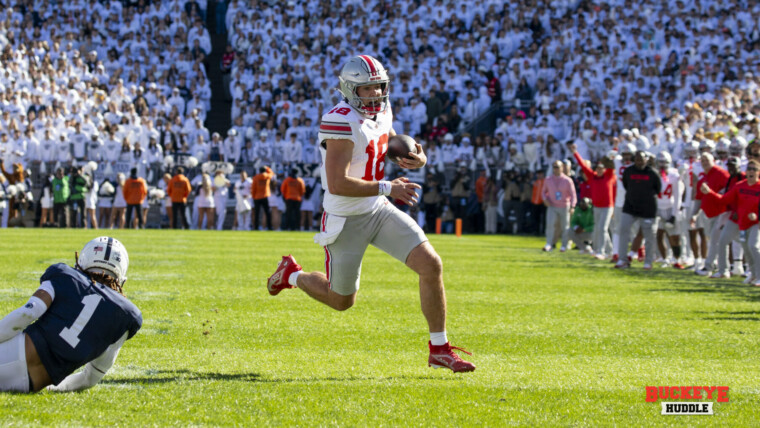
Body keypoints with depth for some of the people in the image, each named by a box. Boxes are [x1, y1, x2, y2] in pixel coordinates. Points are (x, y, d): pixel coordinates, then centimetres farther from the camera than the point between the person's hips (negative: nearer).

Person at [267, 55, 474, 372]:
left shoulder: (382, 111, 1)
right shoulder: (342, 123, -25)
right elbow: (337, 184, -29)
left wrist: (416, 158, -3)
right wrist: (387, 188, -24)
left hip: (379, 210, 7)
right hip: (346, 221, -7)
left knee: (431, 265, -10)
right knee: (342, 301, 10)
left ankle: (440, 349, 1)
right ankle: (291, 275, 41)